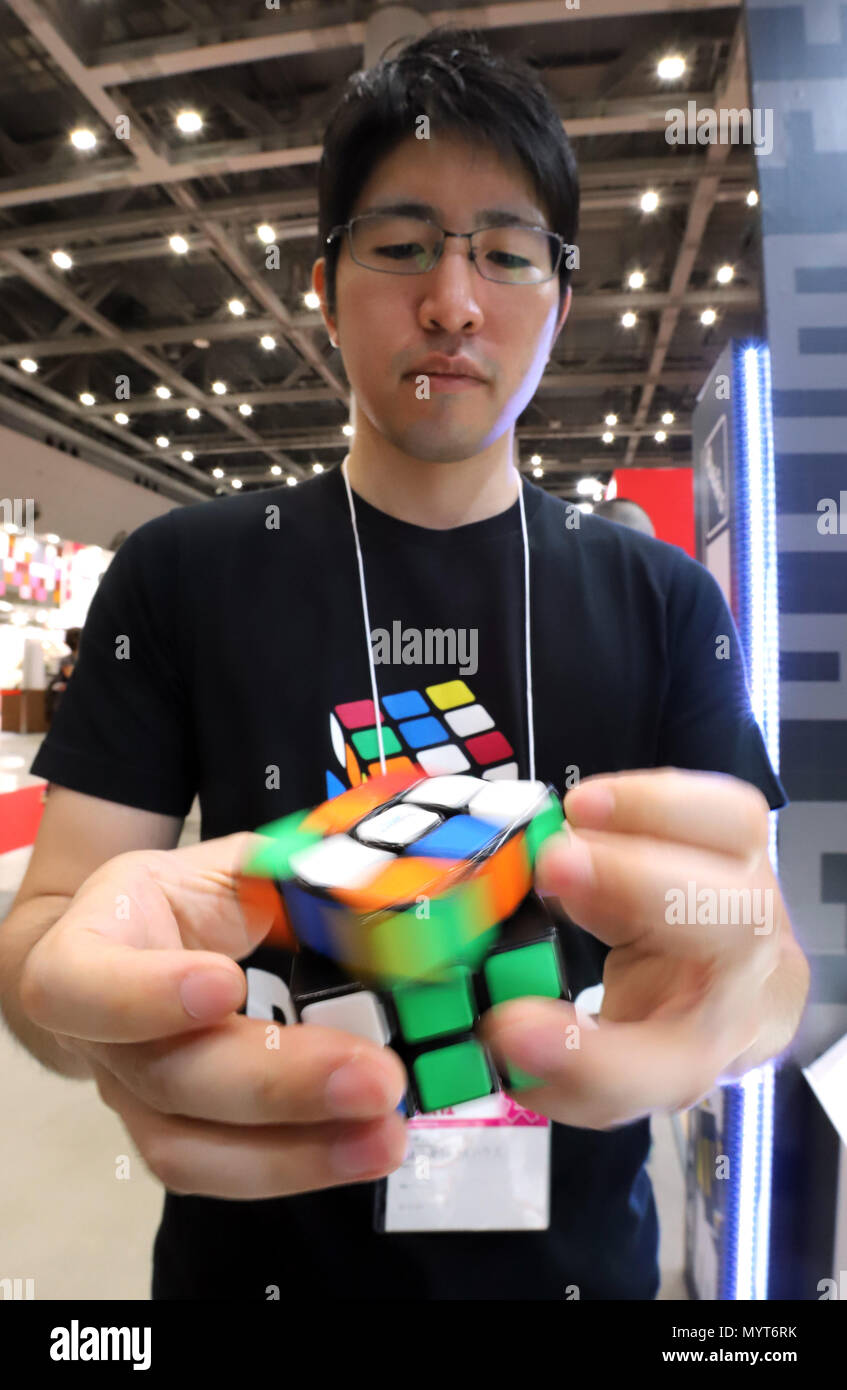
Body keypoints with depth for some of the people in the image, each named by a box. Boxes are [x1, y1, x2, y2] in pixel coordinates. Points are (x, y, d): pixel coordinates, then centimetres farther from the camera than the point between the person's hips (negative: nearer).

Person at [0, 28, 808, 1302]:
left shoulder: (664, 600, -6)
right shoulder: (181, 575, -8)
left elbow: (773, 959, -10)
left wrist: (728, 993, -34)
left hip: (575, 1249, 2)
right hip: (258, 1253, 0)